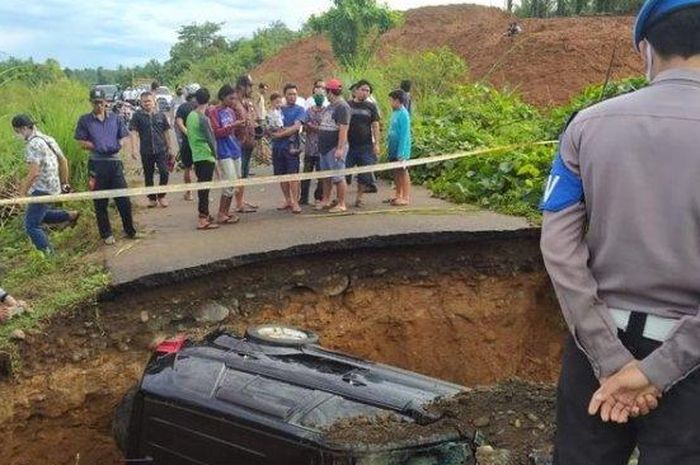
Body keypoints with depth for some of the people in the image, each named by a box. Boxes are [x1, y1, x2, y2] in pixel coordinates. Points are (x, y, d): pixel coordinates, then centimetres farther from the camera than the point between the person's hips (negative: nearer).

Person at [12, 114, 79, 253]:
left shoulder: (32, 144, -18)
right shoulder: (48, 139, 10)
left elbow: (34, 172, -24)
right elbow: (63, 161, 16)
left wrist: (23, 191, -13)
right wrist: (65, 183, 22)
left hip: (41, 189, -10)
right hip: (53, 187, 10)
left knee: (31, 225, -2)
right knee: (40, 214, 30)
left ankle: (49, 255, 1)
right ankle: (70, 215, 26)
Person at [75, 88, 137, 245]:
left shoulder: (115, 118, 9)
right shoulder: (85, 120, 2)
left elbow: (124, 136, 12)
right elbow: (82, 143, 1)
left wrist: (118, 145, -8)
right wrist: (96, 146, -15)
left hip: (114, 161, 2)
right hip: (97, 163, -2)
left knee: (123, 199, 4)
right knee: (100, 203, 6)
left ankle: (130, 230, 20)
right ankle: (106, 234, 18)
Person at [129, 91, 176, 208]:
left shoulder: (161, 115, 5)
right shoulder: (137, 116, 0)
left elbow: (166, 132, 10)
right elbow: (134, 133, -4)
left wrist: (170, 148, 10)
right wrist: (134, 149, -14)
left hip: (161, 150, 0)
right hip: (146, 151, 0)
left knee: (164, 173, -8)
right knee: (148, 175, 9)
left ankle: (161, 196, 11)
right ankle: (152, 198, 22)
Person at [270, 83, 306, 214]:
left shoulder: (299, 110, 3)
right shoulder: (278, 109, 15)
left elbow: (296, 127, -11)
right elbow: (271, 127, 6)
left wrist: (281, 133, -12)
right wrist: (286, 129, -10)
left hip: (291, 146, -4)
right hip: (277, 146, 4)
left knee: (293, 174, -8)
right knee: (281, 175, 8)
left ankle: (295, 202, -4)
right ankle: (288, 200, 19)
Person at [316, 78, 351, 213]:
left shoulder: (342, 107, -14)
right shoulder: (330, 107, 17)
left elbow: (343, 129, -21)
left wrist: (340, 148, -26)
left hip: (335, 148, -10)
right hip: (325, 147, 10)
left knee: (338, 177, -4)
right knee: (326, 176, 16)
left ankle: (341, 204, 4)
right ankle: (326, 201, 27)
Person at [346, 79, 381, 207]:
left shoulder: (371, 107, 8)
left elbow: (375, 126, 6)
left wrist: (376, 143, -3)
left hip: (366, 145, 0)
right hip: (349, 145, 0)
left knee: (364, 174, 4)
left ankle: (359, 198, 17)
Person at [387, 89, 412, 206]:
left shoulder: (403, 114, -17)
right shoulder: (395, 112, 8)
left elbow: (404, 134, -20)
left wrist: (401, 152, -21)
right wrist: (389, 144, 15)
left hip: (401, 150, -8)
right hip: (393, 149, 8)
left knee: (403, 172, -1)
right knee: (396, 172, 14)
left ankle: (406, 197, 6)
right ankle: (398, 195, 25)